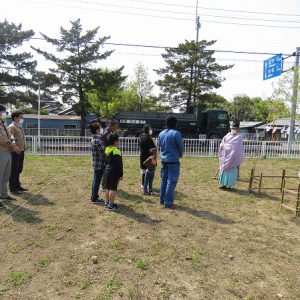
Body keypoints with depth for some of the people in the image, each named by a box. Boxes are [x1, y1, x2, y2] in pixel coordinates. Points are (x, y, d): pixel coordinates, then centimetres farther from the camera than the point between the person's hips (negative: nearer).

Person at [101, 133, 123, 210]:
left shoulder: (106, 149, 6)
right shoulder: (116, 151, -18)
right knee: (113, 188, 0)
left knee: (107, 187, 17)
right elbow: (119, 165, -16)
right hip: (114, 172, -8)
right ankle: (111, 205, 7)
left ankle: (107, 202, 31)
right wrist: (121, 174, -10)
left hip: (107, 171, 8)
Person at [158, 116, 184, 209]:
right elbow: (181, 147, -6)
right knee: (171, 181, -1)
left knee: (164, 180, 15)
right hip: (173, 161, -6)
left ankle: (162, 200, 24)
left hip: (164, 160, 7)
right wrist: (180, 155, 14)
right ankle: (168, 203, 2)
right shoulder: (176, 133, -13)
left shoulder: (161, 134, 5)